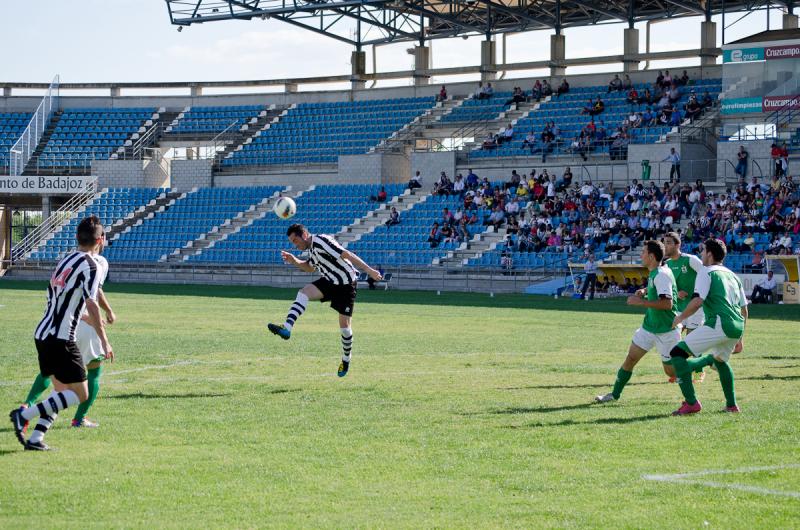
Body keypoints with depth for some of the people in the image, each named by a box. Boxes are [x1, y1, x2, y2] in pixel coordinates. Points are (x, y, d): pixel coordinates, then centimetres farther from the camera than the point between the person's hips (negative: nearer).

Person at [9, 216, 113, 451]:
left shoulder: (66, 260, 16)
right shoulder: (89, 265, -10)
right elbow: (91, 304, -19)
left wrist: (88, 318, 43)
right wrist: (104, 341, -15)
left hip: (43, 334, 9)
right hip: (61, 339, -9)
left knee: (62, 391, 16)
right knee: (80, 394, -4)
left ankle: (35, 439, 6)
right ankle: (24, 414, -13)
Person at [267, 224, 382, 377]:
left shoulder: (321, 241, -22)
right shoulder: (311, 248, 7)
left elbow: (347, 255, -27)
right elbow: (310, 267, 25)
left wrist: (368, 270, -31)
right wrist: (295, 261, 6)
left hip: (345, 285, -8)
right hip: (329, 281, 8)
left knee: (345, 326, -2)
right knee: (303, 293, -18)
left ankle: (346, 360, 20)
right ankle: (286, 328, -32)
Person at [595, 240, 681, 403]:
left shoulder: (661, 275, -22)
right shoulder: (653, 273, 7)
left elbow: (667, 303, -31)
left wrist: (641, 302, -27)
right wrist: (644, 291, 9)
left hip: (666, 331, -9)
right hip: (649, 327, 9)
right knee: (630, 359, 7)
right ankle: (614, 394, 15)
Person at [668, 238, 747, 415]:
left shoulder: (707, 273, 2)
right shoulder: (732, 275, 25)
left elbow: (697, 301, -12)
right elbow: (744, 309, 26)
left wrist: (680, 318, 2)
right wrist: (740, 338, 32)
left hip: (719, 324, -8)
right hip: (737, 326, 8)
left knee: (678, 352, -7)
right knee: (720, 359, 35)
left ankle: (691, 403, -16)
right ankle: (731, 405, 36)